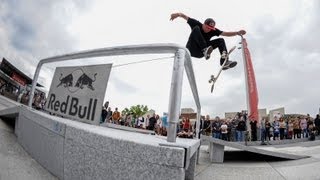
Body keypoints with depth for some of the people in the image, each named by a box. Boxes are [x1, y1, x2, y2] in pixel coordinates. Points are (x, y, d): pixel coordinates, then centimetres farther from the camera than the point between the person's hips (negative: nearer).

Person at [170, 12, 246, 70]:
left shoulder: (213, 30, -3)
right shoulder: (197, 24, -10)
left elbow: (225, 33, -6)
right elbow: (185, 17, -12)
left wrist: (237, 33, -18)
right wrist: (178, 14, -30)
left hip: (200, 53, 5)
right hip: (191, 50, -4)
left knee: (221, 41, -6)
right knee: (196, 29, -26)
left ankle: (224, 62, -25)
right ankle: (205, 50, -38)